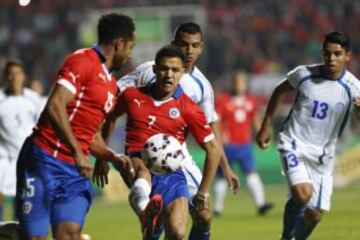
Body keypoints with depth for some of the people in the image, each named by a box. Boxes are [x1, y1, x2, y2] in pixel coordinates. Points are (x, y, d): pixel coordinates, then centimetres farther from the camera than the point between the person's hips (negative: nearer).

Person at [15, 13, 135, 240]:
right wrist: (77, 152, -21)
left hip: (76, 170, 8)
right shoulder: (83, 61, -7)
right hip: (45, 161, -8)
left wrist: (113, 157, 8)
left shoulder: (111, 85, 20)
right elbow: (55, 106, -19)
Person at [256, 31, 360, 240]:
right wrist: (266, 127, 12)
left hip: (322, 154, 2)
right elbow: (279, 91, 11)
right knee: (302, 193, -26)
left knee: (315, 215, 5)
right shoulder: (304, 74, -7)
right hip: (294, 144, -2)